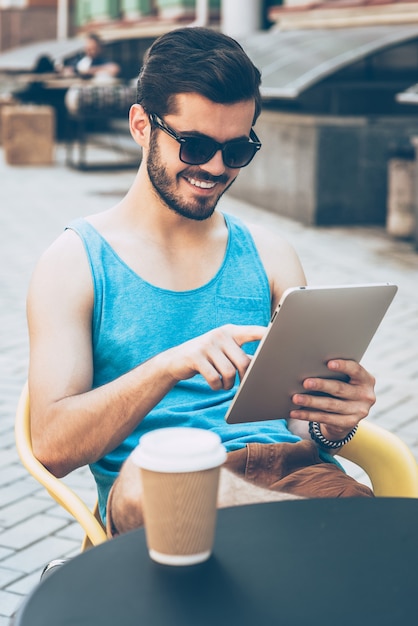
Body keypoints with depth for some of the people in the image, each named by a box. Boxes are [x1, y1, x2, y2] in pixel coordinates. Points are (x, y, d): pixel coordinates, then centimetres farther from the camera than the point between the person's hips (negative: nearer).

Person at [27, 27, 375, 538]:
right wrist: (169, 366, -22)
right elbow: (53, 447, -6)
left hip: (282, 469, 1)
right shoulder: (75, 262, 6)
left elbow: (304, 415, 13)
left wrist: (332, 425, -12)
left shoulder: (270, 257, 17)